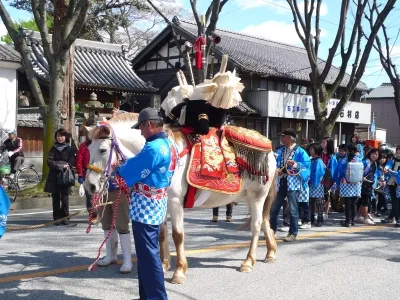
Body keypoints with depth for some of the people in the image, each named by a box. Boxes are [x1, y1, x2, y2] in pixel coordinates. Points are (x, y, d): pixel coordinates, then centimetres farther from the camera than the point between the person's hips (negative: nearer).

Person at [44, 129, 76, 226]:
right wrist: (59, 166, -13)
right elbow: (49, 161, 0)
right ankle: (57, 218, 7)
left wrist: (67, 166, -18)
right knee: (56, 198, 2)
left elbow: (72, 162, 1)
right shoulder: (53, 149, 12)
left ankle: (64, 218, 1)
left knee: (65, 198, -6)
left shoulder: (70, 149, 10)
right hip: (54, 177, 1)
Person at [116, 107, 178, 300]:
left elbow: (131, 170, -14)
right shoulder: (170, 147, 10)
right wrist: (125, 169, 4)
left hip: (145, 206, -10)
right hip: (157, 204, 10)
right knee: (147, 252, 18)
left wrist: (118, 171, 7)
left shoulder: (153, 148, -22)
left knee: (147, 254, -2)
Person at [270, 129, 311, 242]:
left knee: (293, 210, -2)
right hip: (281, 182, 6)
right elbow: (277, 164, 15)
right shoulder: (281, 151, 16)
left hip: (293, 183, -6)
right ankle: (272, 230, 20)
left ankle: (293, 233, 7)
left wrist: (296, 165, -26)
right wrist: (277, 170, -6)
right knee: (274, 208, 8)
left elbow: (307, 164, -12)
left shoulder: (300, 152, -4)